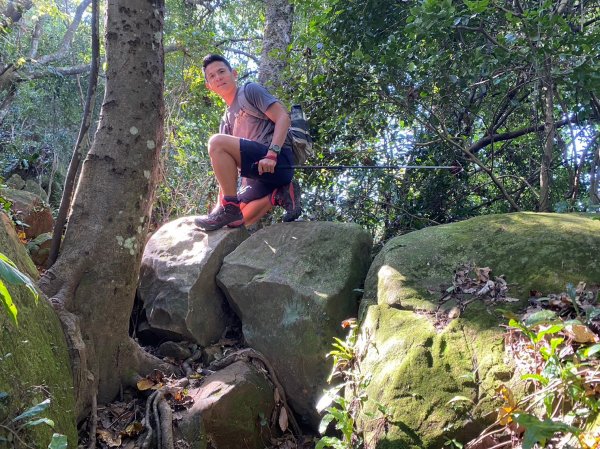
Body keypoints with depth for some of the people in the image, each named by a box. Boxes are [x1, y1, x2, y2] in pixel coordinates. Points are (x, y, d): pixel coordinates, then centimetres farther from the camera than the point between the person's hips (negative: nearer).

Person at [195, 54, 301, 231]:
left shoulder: (250, 90, 6)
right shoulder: (227, 120, 25)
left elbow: (283, 117, -9)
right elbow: (225, 168, 19)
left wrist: (271, 154, -22)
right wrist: (220, 201, 8)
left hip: (278, 160, -8)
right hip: (258, 174, 9)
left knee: (217, 142, -25)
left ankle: (230, 207, -19)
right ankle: (280, 195, 5)